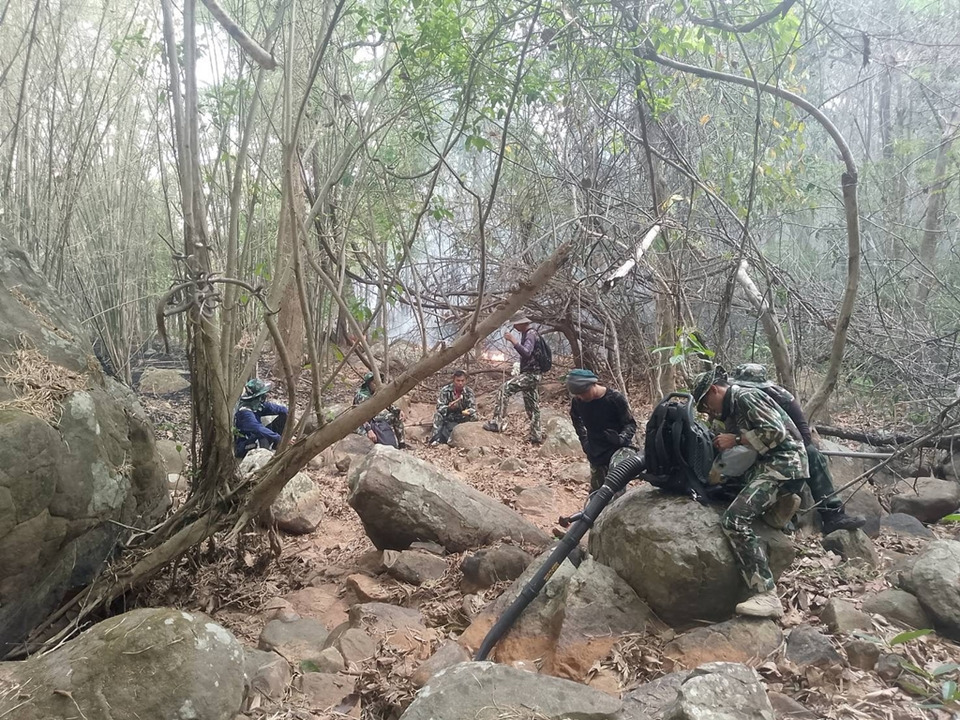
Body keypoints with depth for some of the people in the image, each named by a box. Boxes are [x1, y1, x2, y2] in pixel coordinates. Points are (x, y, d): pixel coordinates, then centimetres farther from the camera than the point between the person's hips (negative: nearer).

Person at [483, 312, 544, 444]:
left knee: (504, 388, -22)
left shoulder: (530, 334, -14)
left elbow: (526, 353, -31)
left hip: (529, 375, -11)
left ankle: (497, 422, -25)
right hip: (531, 375, 11)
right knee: (532, 406, 14)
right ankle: (536, 436, 21)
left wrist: (514, 341, -33)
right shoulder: (527, 334, 18)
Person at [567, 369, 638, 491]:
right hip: (596, 452, 4)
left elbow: (631, 424, -7)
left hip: (617, 448, -4)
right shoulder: (577, 402, -7)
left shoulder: (614, 398, -18)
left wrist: (621, 439, -26)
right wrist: (584, 441, 10)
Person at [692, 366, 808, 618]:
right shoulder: (735, 405, 22)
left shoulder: (745, 396, -7)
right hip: (768, 465, 11)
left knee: (734, 520, -23)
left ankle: (767, 596, -26)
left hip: (783, 463, -11)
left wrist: (735, 439, -11)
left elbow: (776, 432, -17)